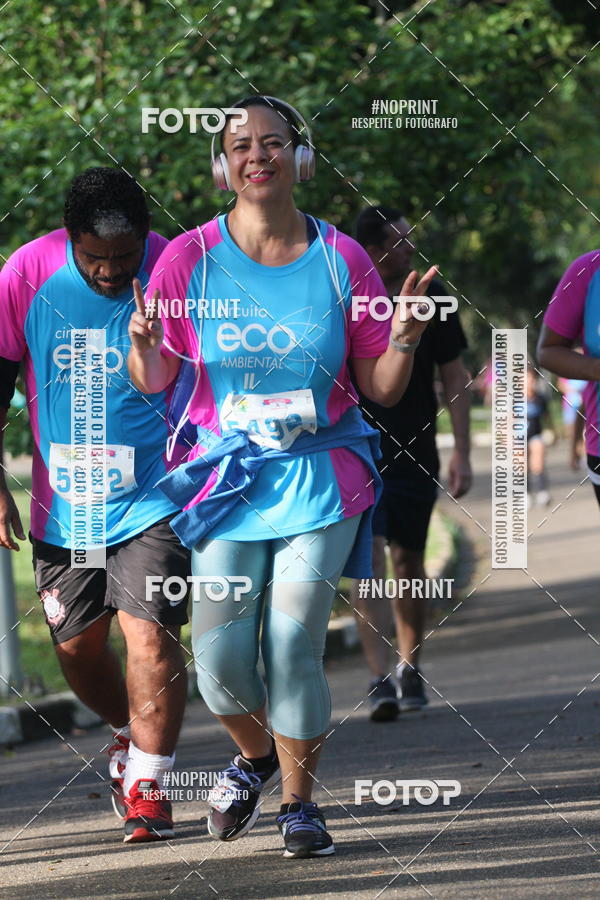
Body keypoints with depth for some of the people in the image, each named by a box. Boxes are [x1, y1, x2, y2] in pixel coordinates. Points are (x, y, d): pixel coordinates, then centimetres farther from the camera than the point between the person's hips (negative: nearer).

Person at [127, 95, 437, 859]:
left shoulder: (340, 259, -1)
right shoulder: (189, 259, -2)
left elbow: (380, 389, 4)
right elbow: (153, 382, 2)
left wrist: (404, 338, -15)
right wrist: (143, 343, -20)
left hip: (320, 480, 0)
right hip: (226, 480, 1)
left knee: (293, 647, -9)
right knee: (221, 655, -7)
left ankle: (298, 796, 14)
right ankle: (253, 755, 27)